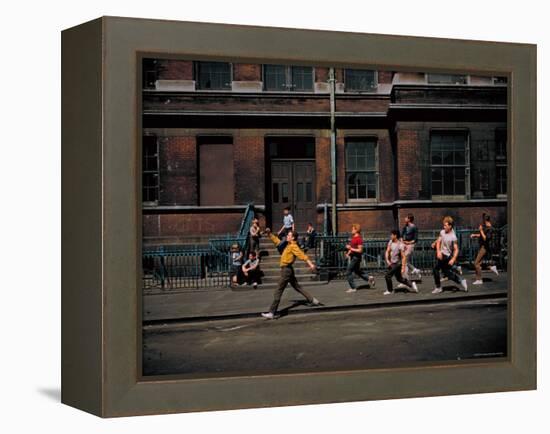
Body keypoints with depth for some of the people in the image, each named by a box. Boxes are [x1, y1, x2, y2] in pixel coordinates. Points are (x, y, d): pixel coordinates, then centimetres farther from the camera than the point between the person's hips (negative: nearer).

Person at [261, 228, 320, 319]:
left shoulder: (293, 246, -13)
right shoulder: (287, 245, 13)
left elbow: (302, 255, -23)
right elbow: (276, 241, 23)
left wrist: (311, 264, -31)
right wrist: (269, 233, 17)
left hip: (286, 270, -10)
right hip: (287, 270, 10)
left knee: (278, 292, -9)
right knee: (297, 287, 18)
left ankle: (271, 312, -9)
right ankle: (313, 300, 24)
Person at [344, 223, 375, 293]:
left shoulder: (359, 238, -20)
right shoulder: (353, 237, 9)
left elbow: (360, 250, -22)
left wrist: (350, 248, -22)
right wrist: (348, 253, 12)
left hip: (356, 257, -10)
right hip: (352, 256, 10)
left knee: (348, 272, -4)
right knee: (357, 271, 21)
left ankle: (353, 288, 4)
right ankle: (369, 278, 28)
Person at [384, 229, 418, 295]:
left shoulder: (400, 245, -21)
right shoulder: (390, 242, -1)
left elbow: (404, 257, -21)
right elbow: (387, 251, 6)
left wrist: (403, 268, -24)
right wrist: (387, 260, -9)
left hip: (397, 264, -8)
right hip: (392, 263, 8)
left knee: (387, 276, -10)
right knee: (399, 278, 16)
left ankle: (390, 290, 6)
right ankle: (411, 285, 30)